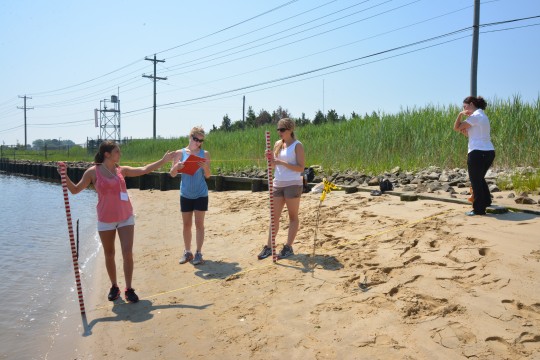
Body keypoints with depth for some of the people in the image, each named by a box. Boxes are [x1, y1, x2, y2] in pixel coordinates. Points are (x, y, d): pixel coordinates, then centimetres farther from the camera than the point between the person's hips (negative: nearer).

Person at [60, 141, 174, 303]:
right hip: (106, 220, -2)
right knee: (109, 254, 11)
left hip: (126, 218, 2)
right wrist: (65, 176, -17)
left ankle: (129, 289, 5)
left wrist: (163, 160, 4)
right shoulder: (93, 171, -5)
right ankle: (114, 287, 28)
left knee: (127, 253, -4)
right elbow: (75, 190, -2)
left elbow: (144, 170, 6)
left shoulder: (122, 170, 4)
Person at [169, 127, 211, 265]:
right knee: (186, 224, 9)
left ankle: (198, 253, 8)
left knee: (199, 224, 1)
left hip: (201, 194, -1)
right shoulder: (180, 153, 0)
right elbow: (172, 174, 0)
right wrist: (176, 167, -21)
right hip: (185, 194, 1)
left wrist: (205, 167, -22)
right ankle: (187, 252, 21)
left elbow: (208, 176, -1)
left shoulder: (205, 154, -1)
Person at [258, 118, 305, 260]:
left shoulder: (297, 145, -8)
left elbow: (301, 168, -14)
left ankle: (288, 247, 9)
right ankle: (269, 246, 11)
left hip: (293, 184, -6)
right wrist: (270, 159, -6)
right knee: (274, 216, 7)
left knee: (293, 216, 4)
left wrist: (282, 162, -21)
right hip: (277, 184, 7)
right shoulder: (277, 144, 11)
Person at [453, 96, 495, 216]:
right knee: (480, 178, 25)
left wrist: (460, 114, 0)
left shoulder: (475, 116, -10)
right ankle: (486, 201, 36)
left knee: (475, 181, 0)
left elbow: (456, 127, -8)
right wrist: (465, 131, 3)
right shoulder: (483, 116, 21)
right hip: (489, 152, 9)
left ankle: (479, 209, 5)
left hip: (477, 153, -9)